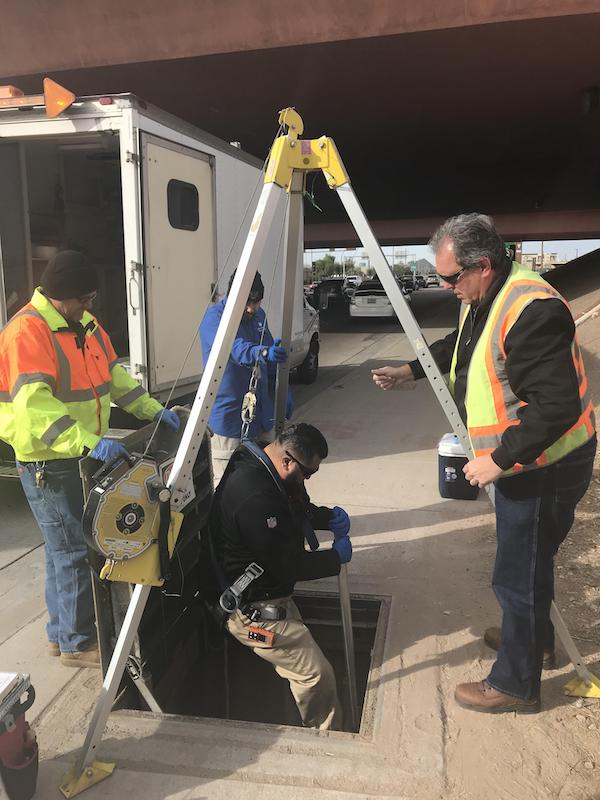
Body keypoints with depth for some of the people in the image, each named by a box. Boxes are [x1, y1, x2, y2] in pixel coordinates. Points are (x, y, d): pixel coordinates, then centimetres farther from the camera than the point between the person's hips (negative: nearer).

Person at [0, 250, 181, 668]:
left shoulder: (84, 324, 8)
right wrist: (88, 443, -39)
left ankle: (61, 632, 36)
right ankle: (78, 643, 18)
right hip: (48, 464, -9)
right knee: (75, 551, 0)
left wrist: (152, 409, 5)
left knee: (65, 547, 19)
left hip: (80, 458, 9)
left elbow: (114, 374, 15)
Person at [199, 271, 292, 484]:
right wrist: (263, 353, -54)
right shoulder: (215, 316, -15)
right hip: (229, 416, -7)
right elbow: (235, 348, -36)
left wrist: (284, 392, 14)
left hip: (260, 415, 7)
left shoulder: (259, 315, 8)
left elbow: (272, 362, 19)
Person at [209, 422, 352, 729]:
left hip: (271, 597, 10)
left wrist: (328, 516, -5)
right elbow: (285, 564, -26)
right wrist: (335, 558, -13)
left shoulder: (268, 472, -1)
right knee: (316, 675, -2)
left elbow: (300, 510, 16)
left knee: (294, 666, 21)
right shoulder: (255, 495, -33)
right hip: (254, 610, -10)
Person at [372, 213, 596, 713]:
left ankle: (516, 685, 21)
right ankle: (536, 638, 48)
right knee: (530, 560, 26)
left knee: (518, 574, 2)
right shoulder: (483, 301, 4)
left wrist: (499, 459, -27)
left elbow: (558, 406, -32)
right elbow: (458, 347, 23)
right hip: (519, 458, 10)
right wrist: (409, 371, 12)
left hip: (547, 465, -10)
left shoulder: (531, 310, -28)